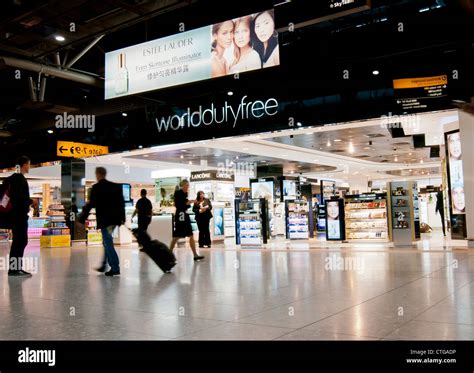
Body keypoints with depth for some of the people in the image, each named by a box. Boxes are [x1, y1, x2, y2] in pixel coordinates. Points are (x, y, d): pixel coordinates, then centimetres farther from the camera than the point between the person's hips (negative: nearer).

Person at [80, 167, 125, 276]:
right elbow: (121, 202, 10)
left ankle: (115, 268, -4)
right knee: (107, 242, 19)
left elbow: (91, 204, -11)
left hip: (104, 220, -7)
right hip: (115, 219, 7)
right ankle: (104, 265, 28)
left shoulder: (96, 187, -9)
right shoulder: (116, 186, 8)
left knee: (108, 244, -2)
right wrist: (122, 218, 16)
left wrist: (82, 219, -4)